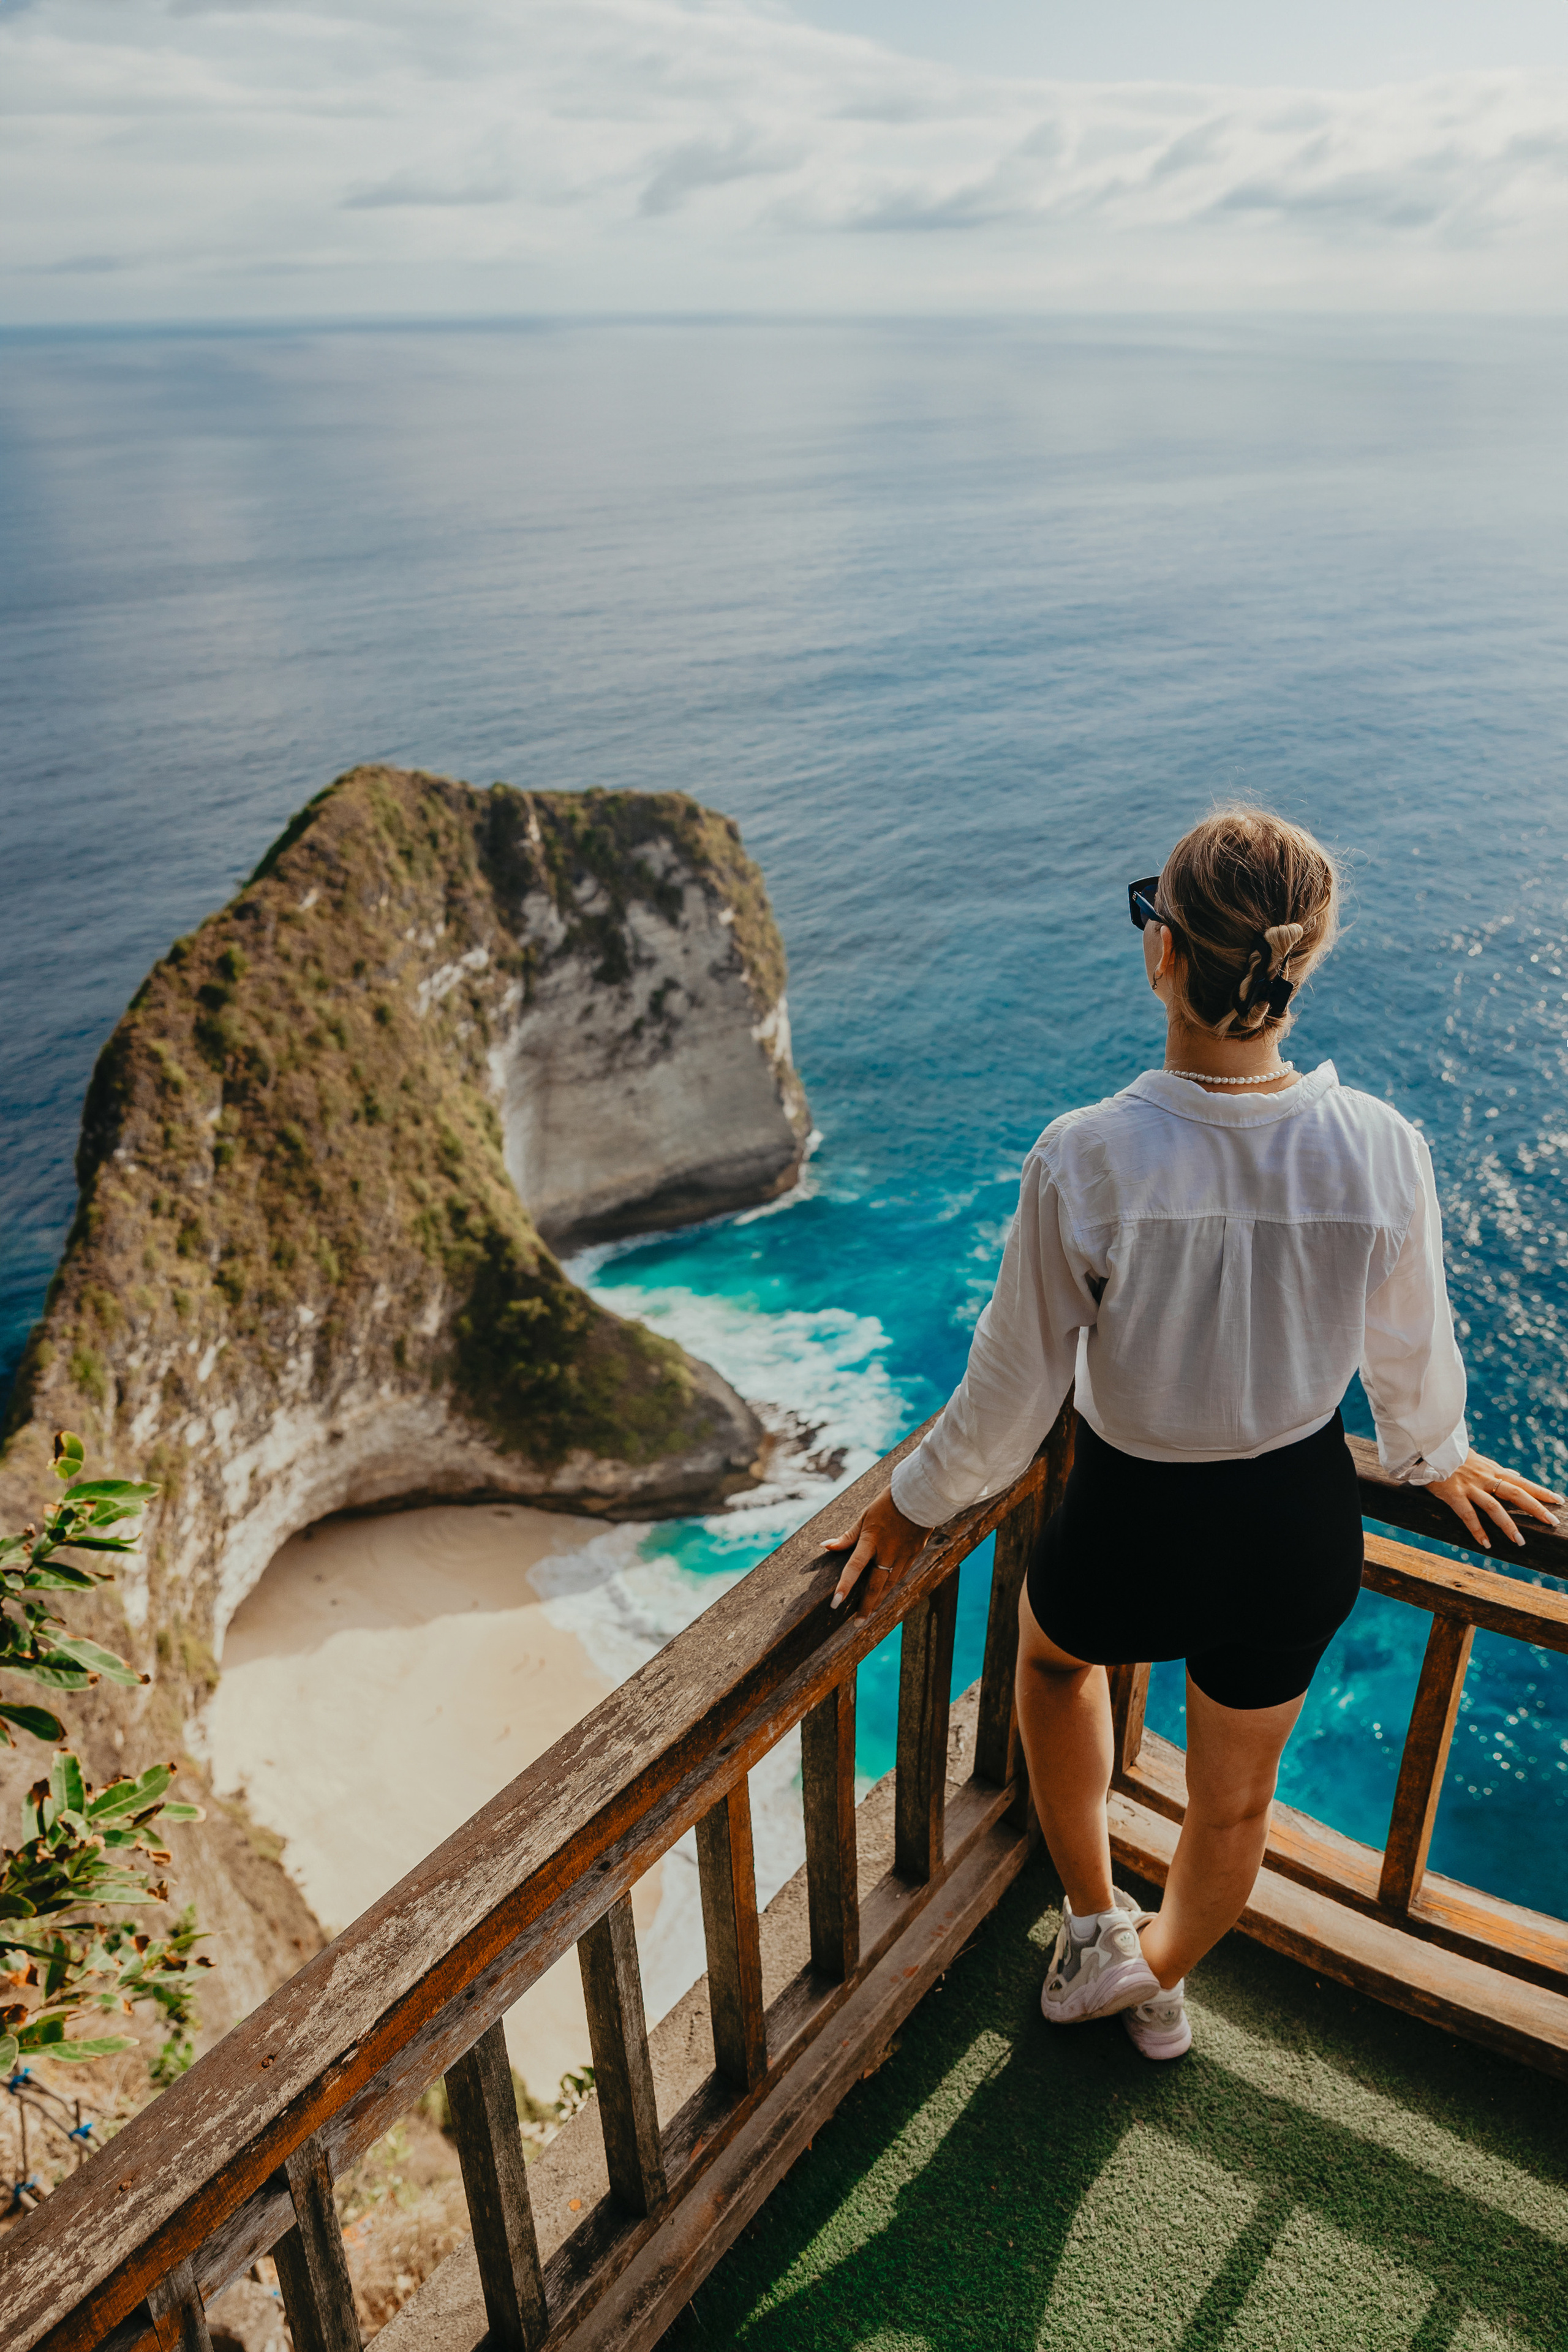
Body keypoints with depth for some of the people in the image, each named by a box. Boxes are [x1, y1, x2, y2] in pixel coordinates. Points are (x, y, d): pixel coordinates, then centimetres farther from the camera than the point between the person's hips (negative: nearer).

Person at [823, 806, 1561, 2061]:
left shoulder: (1085, 1157, -26)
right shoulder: (1382, 1150, -18)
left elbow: (1014, 1389, -14)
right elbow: (1411, 1359, 0)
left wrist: (915, 1503, 4)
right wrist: (1439, 1458, 22)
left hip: (1134, 1532, -2)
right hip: (1301, 1534, 3)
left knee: (1053, 1648, 36)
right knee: (1236, 1800, 29)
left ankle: (1098, 1925, 43)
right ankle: (1162, 1983, 57)